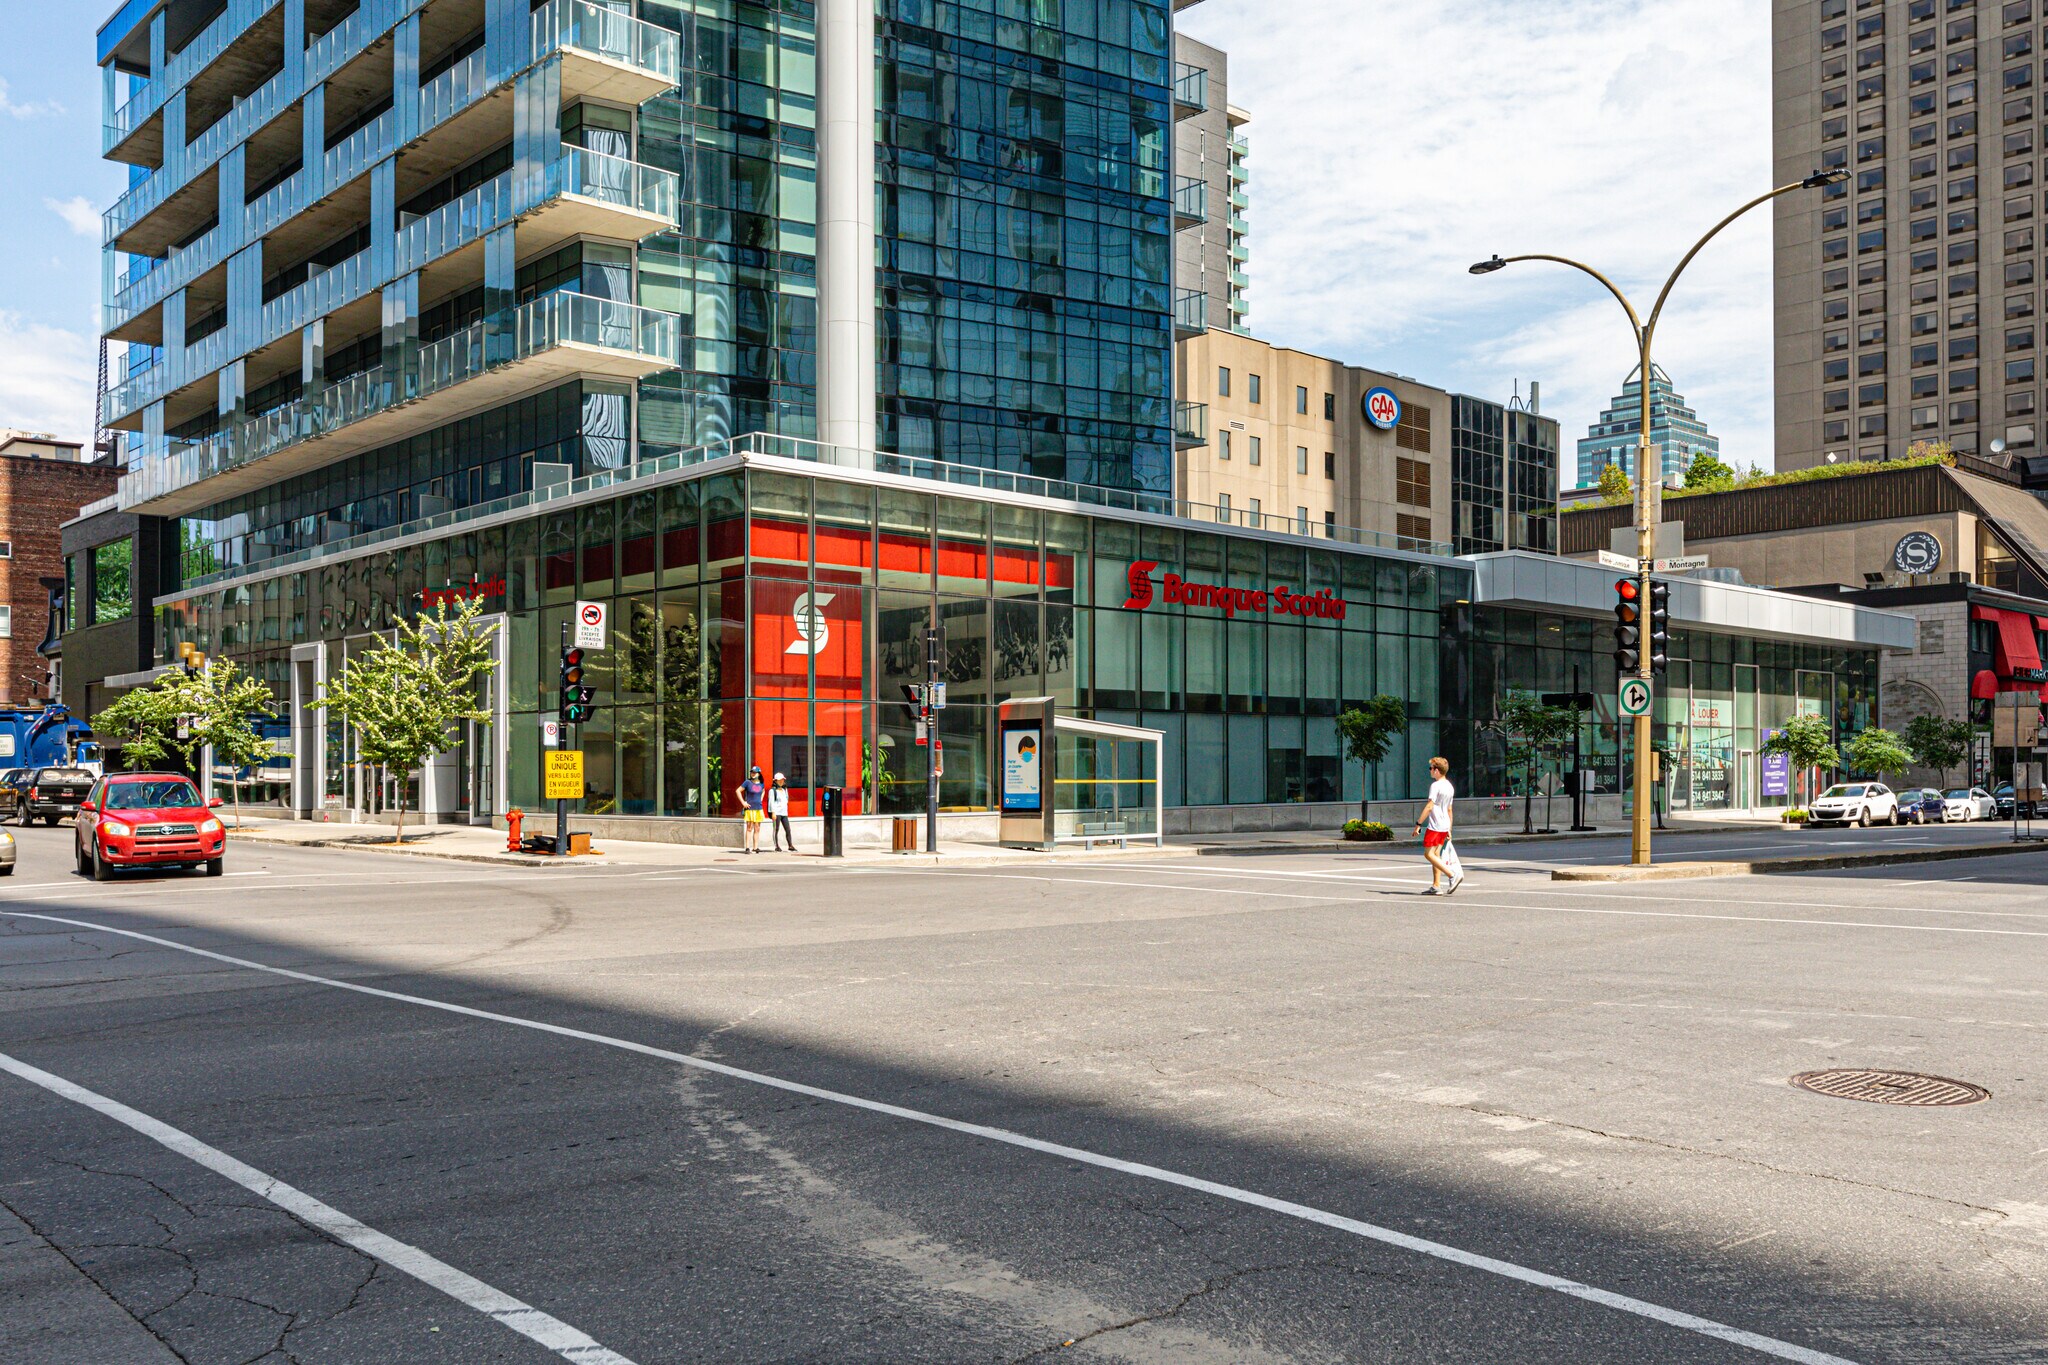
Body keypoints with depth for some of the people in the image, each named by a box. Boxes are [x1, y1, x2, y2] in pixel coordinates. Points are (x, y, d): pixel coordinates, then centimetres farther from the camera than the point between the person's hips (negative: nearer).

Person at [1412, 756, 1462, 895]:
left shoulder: (1436, 785, -13)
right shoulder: (1450, 787, 14)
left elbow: (1429, 807, -19)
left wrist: (1418, 823, -16)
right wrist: (1449, 830, 24)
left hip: (1434, 826, -9)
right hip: (1445, 826, 9)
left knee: (1429, 854, -7)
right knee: (1436, 855, 12)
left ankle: (1453, 875, -17)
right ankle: (1435, 887, 10)